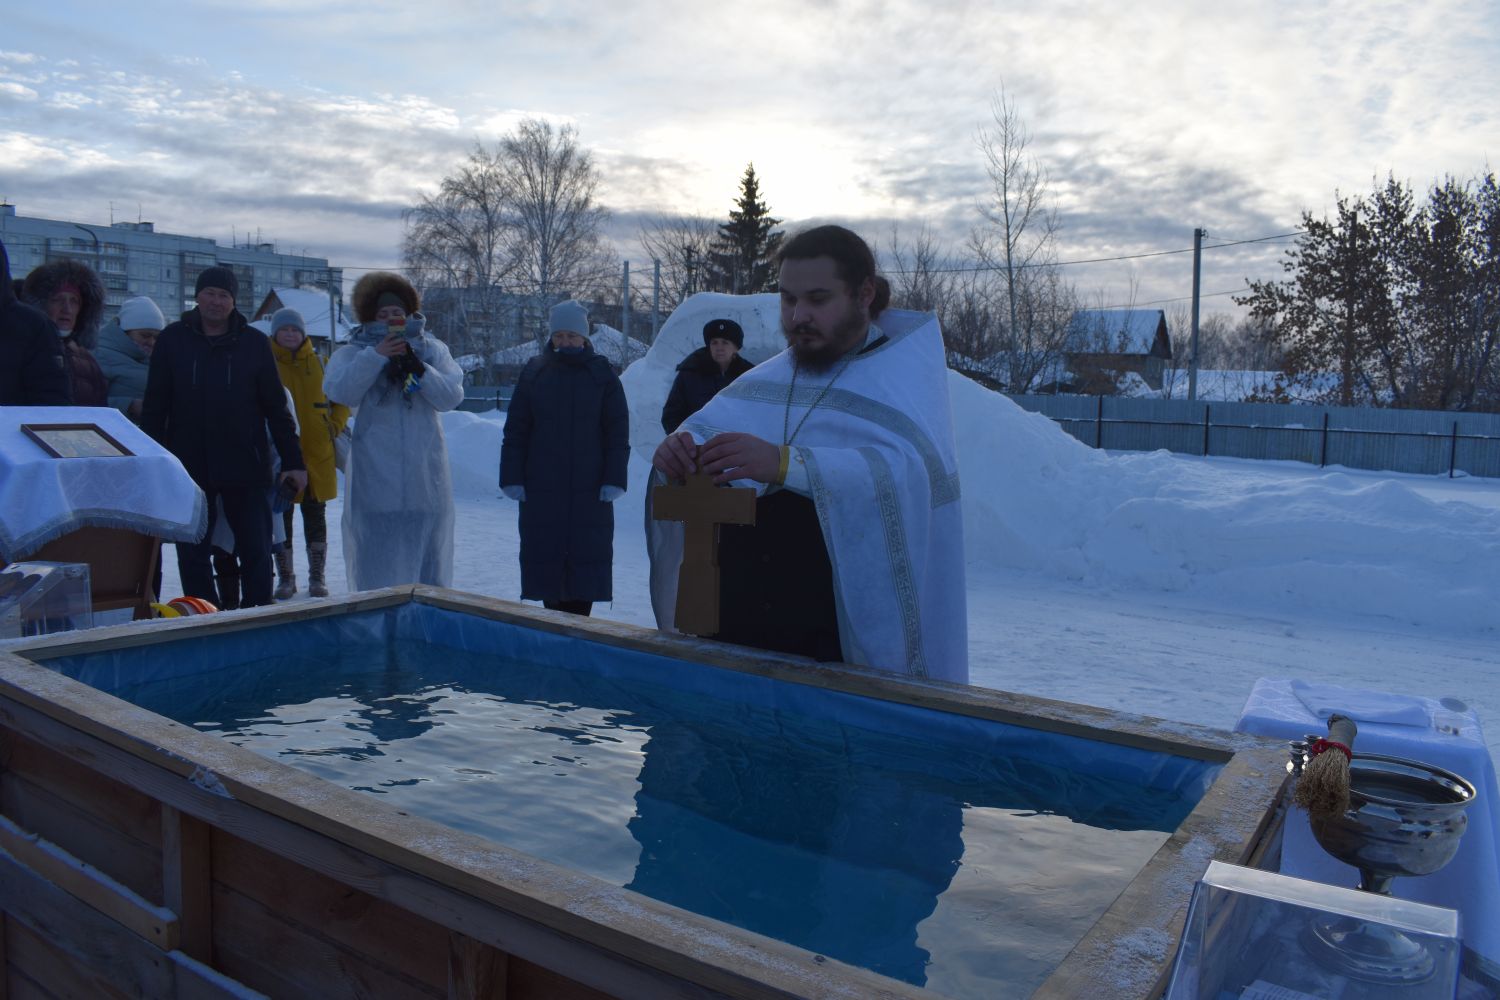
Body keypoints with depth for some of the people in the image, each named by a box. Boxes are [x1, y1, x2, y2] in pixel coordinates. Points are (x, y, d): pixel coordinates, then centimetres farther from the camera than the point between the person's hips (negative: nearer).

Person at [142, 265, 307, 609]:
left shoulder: (253, 343, 3)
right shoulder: (172, 340, 3)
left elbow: (276, 407, 3)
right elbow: (154, 407, 5)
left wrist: (293, 461, -1)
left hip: (246, 468, -1)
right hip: (189, 467, 1)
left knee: (257, 553, 2)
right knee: (193, 555, 7)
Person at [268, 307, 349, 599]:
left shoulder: (320, 363, 6)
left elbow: (341, 399, 15)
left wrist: (335, 426, 2)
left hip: (317, 453, 2)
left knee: (315, 517, 7)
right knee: (281, 517, 4)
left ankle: (317, 576, 16)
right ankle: (285, 577, 15)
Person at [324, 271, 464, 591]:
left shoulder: (433, 350, 10)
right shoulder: (353, 353, 7)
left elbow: (452, 396, -2)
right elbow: (339, 391, -11)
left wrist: (419, 369, -16)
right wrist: (376, 355, -18)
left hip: (425, 479, 1)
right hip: (375, 478, -1)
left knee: (428, 556, 8)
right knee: (377, 560, 0)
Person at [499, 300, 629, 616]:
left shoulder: (602, 374, 3)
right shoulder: (534, 372, 6)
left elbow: (618, 433, 1)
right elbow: (515, 430, 7)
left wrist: (614, 480, -7)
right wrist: (512, 477, -1)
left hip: (589, 489, -1)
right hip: (542, 487, 2)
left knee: (586, 555, -1)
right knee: (545, 554, 3)